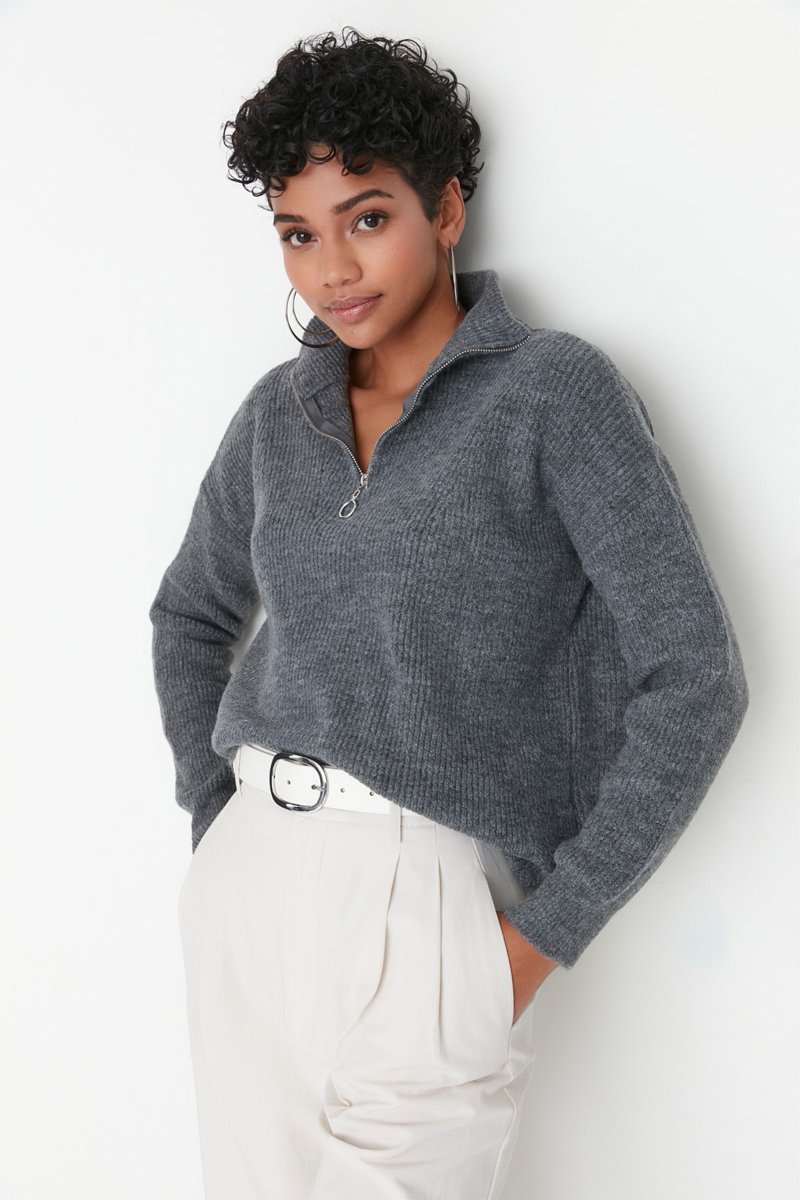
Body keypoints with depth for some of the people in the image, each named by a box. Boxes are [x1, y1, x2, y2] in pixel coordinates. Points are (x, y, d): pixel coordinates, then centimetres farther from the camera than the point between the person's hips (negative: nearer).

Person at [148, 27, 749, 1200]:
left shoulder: (557, 391, -8)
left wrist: (546, 936, -10)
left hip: (421, 908, -5)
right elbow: (191, 614, 23)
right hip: (246, 887, 5)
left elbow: (695, 678, -11)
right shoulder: (280, 411, 8)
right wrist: (215, 823, 11)